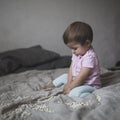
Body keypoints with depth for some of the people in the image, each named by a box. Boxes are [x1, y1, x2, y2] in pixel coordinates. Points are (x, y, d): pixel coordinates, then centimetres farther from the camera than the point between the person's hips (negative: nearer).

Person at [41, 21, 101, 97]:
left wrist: (69, 87, -19)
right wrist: (69, 82, -8)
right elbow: (71, 68, 5)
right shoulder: (77, 53, 3)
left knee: (75, 93, -35)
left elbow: (81, 77, -27)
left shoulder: (90, 57, -27)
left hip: (90, 85, -10)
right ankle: (50, 86, 32)